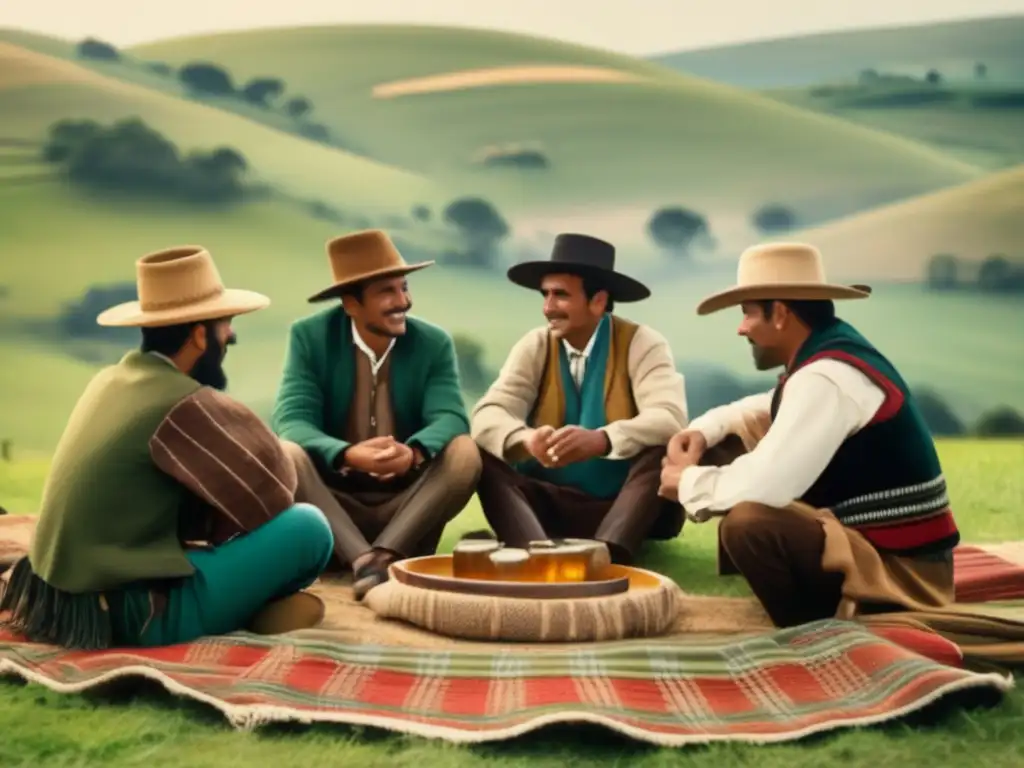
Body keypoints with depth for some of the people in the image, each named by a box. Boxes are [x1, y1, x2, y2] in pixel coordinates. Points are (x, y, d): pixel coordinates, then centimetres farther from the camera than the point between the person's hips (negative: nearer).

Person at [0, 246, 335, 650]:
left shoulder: (110, 380, 9)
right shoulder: (184, 404, -18)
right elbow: (272, 493, -10)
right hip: (135, 612, -9)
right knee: (308, 528, -9)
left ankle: (252, 605, 10)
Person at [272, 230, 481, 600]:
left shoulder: (434, 343, -2)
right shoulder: (310, 336, -5)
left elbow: (449, 418, -15)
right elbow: (292, 420, -16)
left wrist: (414, 453, -39)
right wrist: (347, 455, -37)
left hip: (406, 504, 1)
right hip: (335, 503, -1)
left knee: (465, 453, -26)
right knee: (285, 455, -30)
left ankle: (381, 557, -31)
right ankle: (364, 561, -34)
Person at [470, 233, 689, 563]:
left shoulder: (642, 344, -6)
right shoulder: (534, 346, 2)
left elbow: (669, 418, -23)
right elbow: (488, 415, -12)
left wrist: (601, 440, -42)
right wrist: (526, 440, -36)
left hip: (626, 505, -2)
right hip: (552, 505, 2)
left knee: (664, 449, -29)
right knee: (484, 456, -22)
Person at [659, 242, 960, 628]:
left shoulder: (826, 378, -21)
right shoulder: (827, 354, 9)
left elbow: (763, 485, -31)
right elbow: (762, 411, 29)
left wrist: (688, 481, -11)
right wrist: (703, 431, 9)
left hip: (900, 570, -10)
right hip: (871, 541, 10)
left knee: (748, 522, -30)